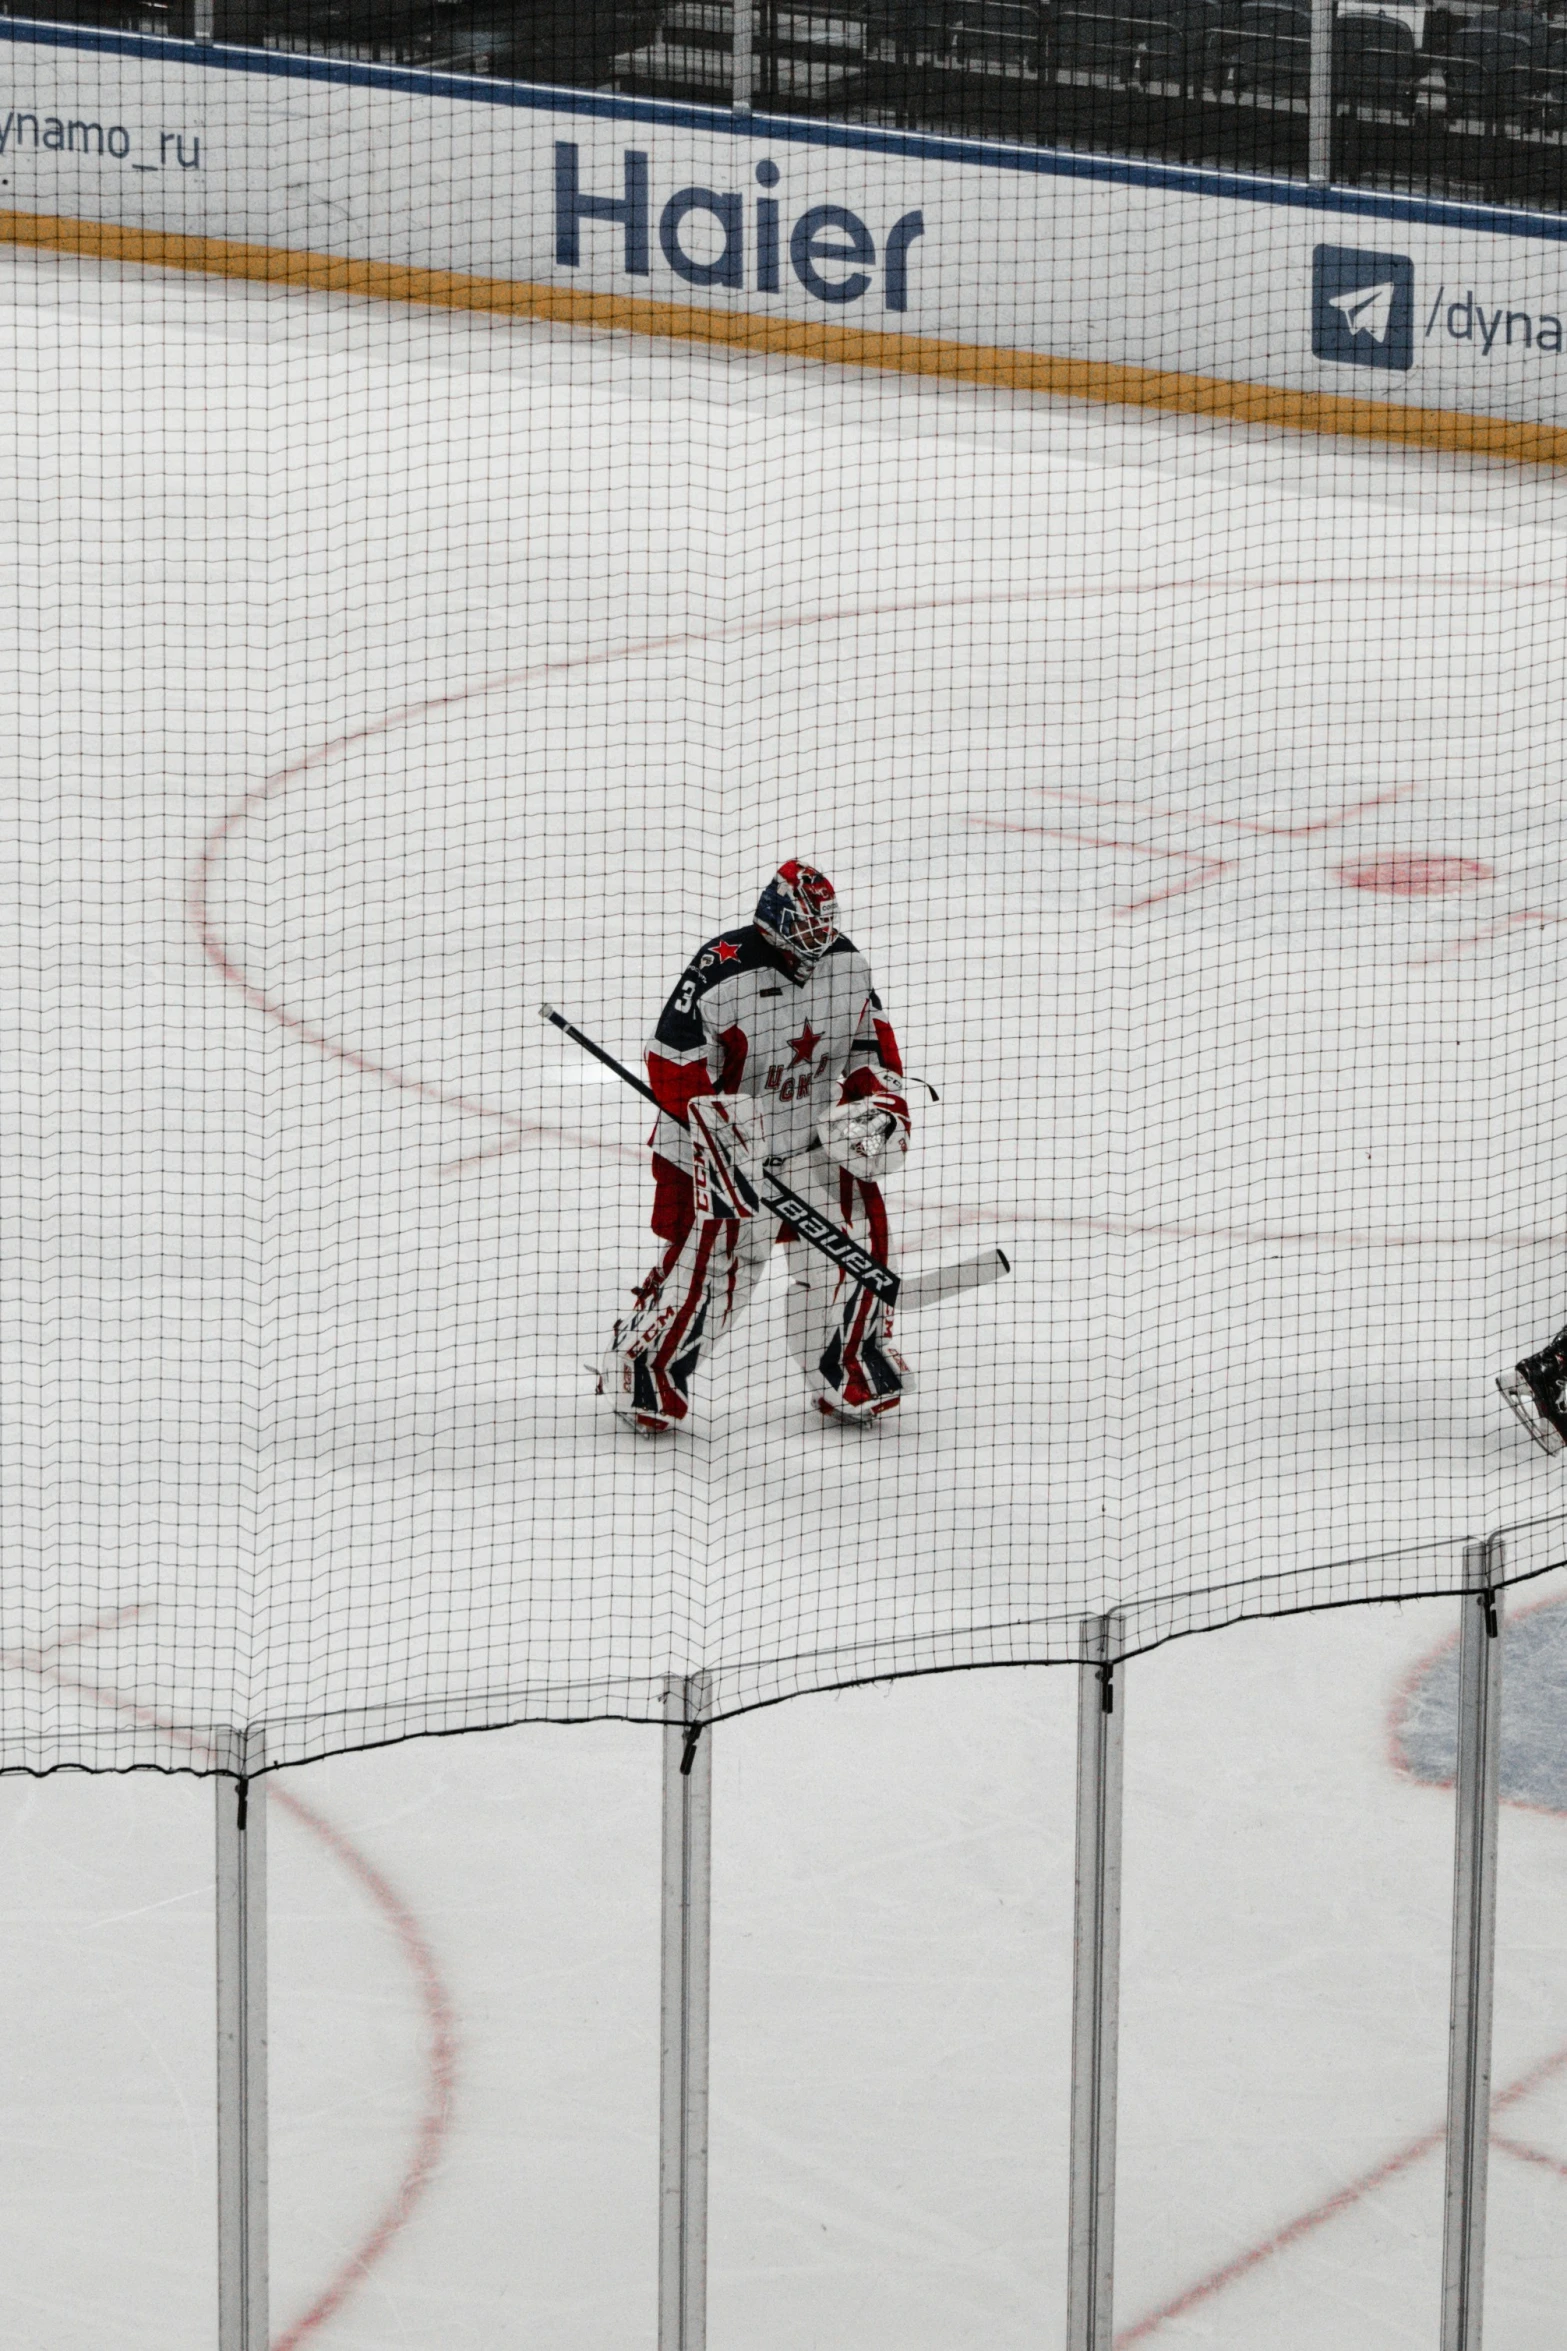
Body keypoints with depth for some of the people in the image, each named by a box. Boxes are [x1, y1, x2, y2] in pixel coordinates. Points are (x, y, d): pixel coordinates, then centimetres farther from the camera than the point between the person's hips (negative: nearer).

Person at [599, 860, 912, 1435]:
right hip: (721, 1136, -6)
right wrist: (722, 1127, -27)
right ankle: (639, 1369, 7)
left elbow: (871, 1038, 13)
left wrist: (880, 1102, 0)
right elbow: (671, 1066, -20)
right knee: (712, 1261, -11)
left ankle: (847, 1382, 16)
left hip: (813, 1132, 6)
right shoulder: (721, 971, -23)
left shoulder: (846, 963, -2)